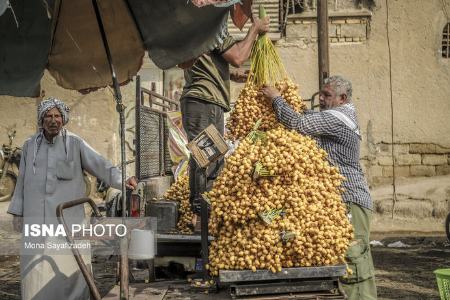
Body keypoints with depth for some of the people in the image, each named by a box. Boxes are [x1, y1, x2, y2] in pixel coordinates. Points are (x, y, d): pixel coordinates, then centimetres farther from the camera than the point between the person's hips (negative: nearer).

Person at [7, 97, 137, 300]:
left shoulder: (75, 144, -2)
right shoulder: (30, 145, 7)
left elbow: (100, 165, -11)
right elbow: (22, 181, 13)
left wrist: (123, 180, -28)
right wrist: (17, 213, 11)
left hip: (68, 216, -2)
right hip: (37, 217, 2)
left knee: (69, 265, -2)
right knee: (36, 267, 1)